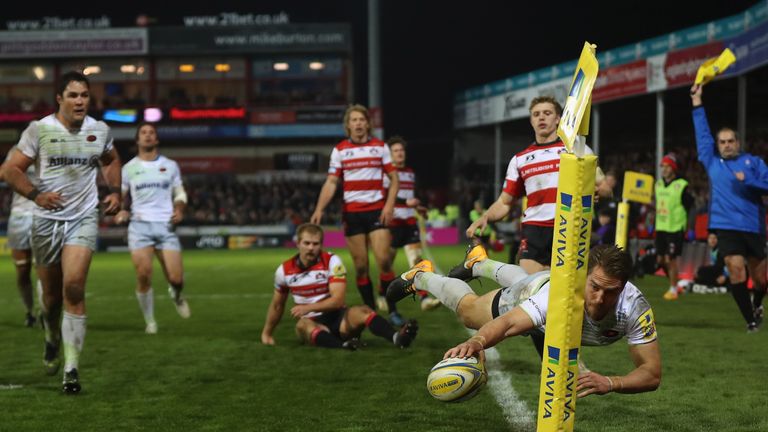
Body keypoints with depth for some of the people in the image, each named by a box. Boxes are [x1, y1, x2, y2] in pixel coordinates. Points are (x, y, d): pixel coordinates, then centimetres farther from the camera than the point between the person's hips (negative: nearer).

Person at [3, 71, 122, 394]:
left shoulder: (100, 130, 4)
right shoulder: (39, 130, -4)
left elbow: (111, 161, 24)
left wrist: (114, 191, 8)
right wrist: (36, 194, -16)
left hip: (84, 218, 0)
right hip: (47, 219, 0)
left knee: (73, 288, -17)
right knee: (51, 294, 10)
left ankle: (71, 369, -14)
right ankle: (53, 339, 44)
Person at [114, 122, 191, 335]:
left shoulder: (170, 166, 12)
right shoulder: (129, 168, 9)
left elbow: (180, 193, 19)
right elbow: (119, 196, 16)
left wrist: (179, 209, -1)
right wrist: (121, 211, -6)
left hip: (166, 225, 1)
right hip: (140, 225, 0)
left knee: (176, 278, -9)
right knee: (143, 275, -13)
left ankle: (176, 295, 30)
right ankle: (149, 321, 6)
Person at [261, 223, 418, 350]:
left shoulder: (332, 262, -5)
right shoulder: (284, 270, 3)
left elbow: (337, 300, -13)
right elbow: (277, 305, 19)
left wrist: (307, 308, -19)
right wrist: (267, 333, 23)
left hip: (336, 317, -1)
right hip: (312, 323, 1)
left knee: (362, 311, -32)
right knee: (302, 325, -36)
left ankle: (397, 337, -60)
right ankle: (342, 345, -64)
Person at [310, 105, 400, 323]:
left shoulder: (380, 146, 5)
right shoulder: (339, 150, 5)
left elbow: (394, 178, 6)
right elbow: (331, 183, 2)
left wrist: (389, 205, -8)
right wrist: (319, 209, -11)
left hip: (377, 210, -1)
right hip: (352, 212, 1)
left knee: (383, 260, -13)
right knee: (360, 266, 1)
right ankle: (370, 310, 10)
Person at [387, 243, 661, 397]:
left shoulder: (634, 308, -47)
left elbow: (652, 374, -46)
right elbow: (508, 323, -60)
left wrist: (610, 383, -65)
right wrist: (477, 341, -81)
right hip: (531, 292, -4)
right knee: (467, 309, 25)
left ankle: (479, 262, 71)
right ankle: (421, 276, 54)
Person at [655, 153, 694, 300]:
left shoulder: (682, 186, -10)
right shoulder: (658, 184, 10)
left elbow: (689, 207, -6)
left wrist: (686, 227, -7)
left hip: (675, 228, -7)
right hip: (660, 227, 7)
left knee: (670, 259, -6)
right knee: (661, 259, 9)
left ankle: (673, 290, 8)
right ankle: (675, 283, 28)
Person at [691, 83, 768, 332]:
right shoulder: (712, 162, 12)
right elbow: (702, 132, 13)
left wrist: (747, 181, -15)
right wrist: (697, 102, 11)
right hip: (726, 225, 0)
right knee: (736, 268, -16)